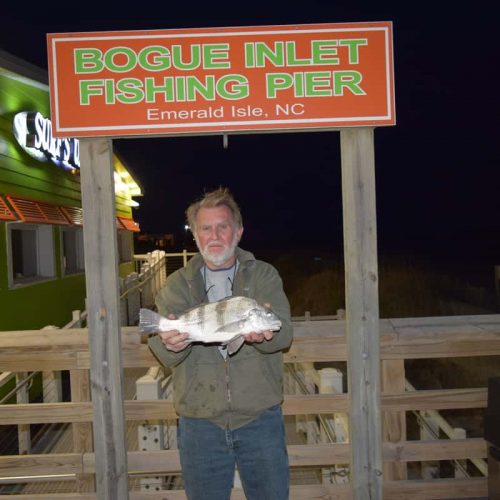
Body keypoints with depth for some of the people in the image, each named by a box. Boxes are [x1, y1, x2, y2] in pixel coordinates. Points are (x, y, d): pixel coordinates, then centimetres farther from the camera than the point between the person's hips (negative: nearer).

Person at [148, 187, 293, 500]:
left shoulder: (263, 275, 2)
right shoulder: (178, 284, 4)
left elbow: (284, 333, -13)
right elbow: (164, 354, -8)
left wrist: (263, 334, -36)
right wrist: (171, 344, -32)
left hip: (260, 417, -1)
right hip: (199, 420, 1)